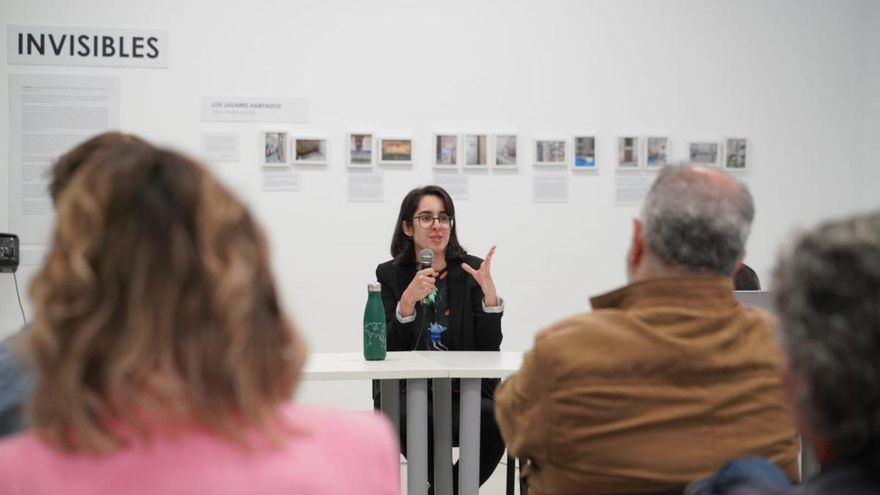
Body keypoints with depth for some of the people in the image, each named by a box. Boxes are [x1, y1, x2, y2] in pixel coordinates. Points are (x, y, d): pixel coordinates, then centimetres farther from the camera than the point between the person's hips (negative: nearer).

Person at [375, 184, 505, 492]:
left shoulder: (472, 271, 4)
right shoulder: (390, 274, 3)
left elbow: (490, 348, -3)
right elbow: (388, 349, -6)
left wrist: (489, 291, -17)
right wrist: (408, 299, -21)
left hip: (465, 389, 1)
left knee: (494, 421, -30)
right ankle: (454, 488, -4)